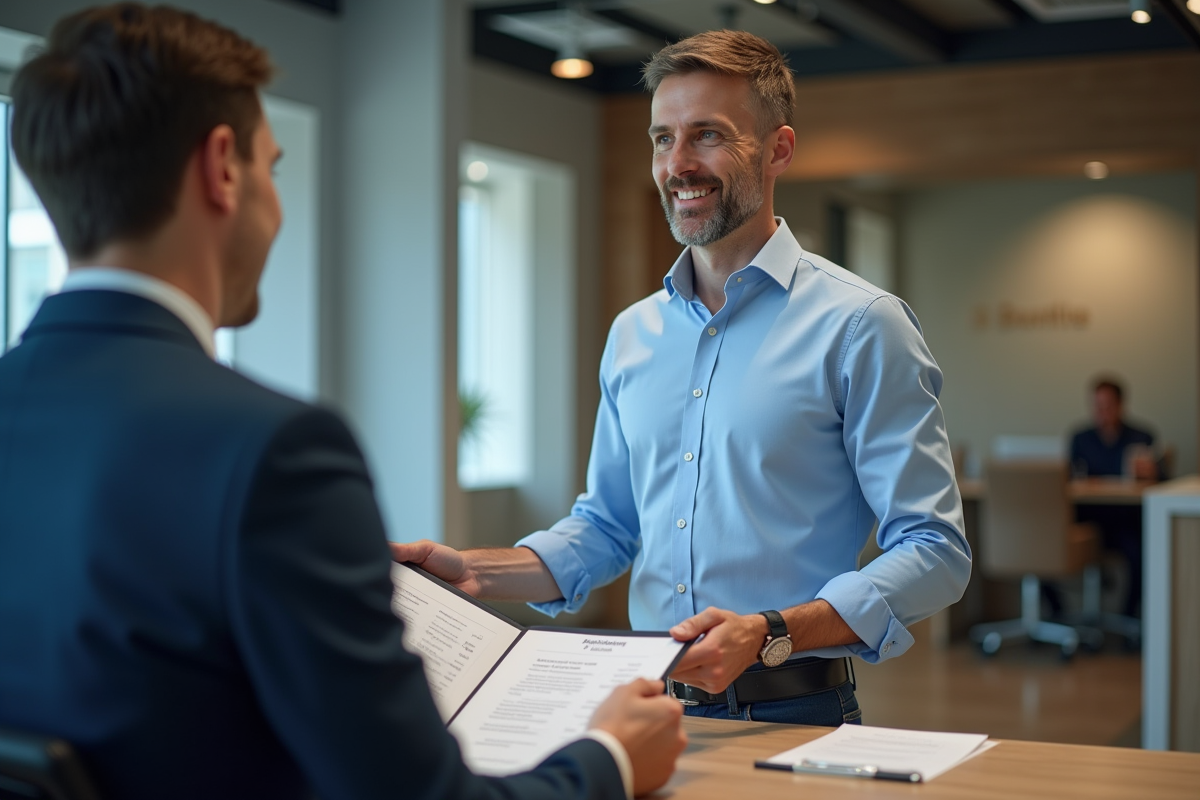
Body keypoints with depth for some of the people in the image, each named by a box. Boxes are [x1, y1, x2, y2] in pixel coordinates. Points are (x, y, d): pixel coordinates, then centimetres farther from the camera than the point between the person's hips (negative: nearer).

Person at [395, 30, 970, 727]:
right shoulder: (633, 335, 15)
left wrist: (770, 634, -22)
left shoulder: (860, 325, -4)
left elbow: (935, 552, -9)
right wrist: (475, 571, 6)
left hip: (791, 718, -4)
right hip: (652, 713, 4)